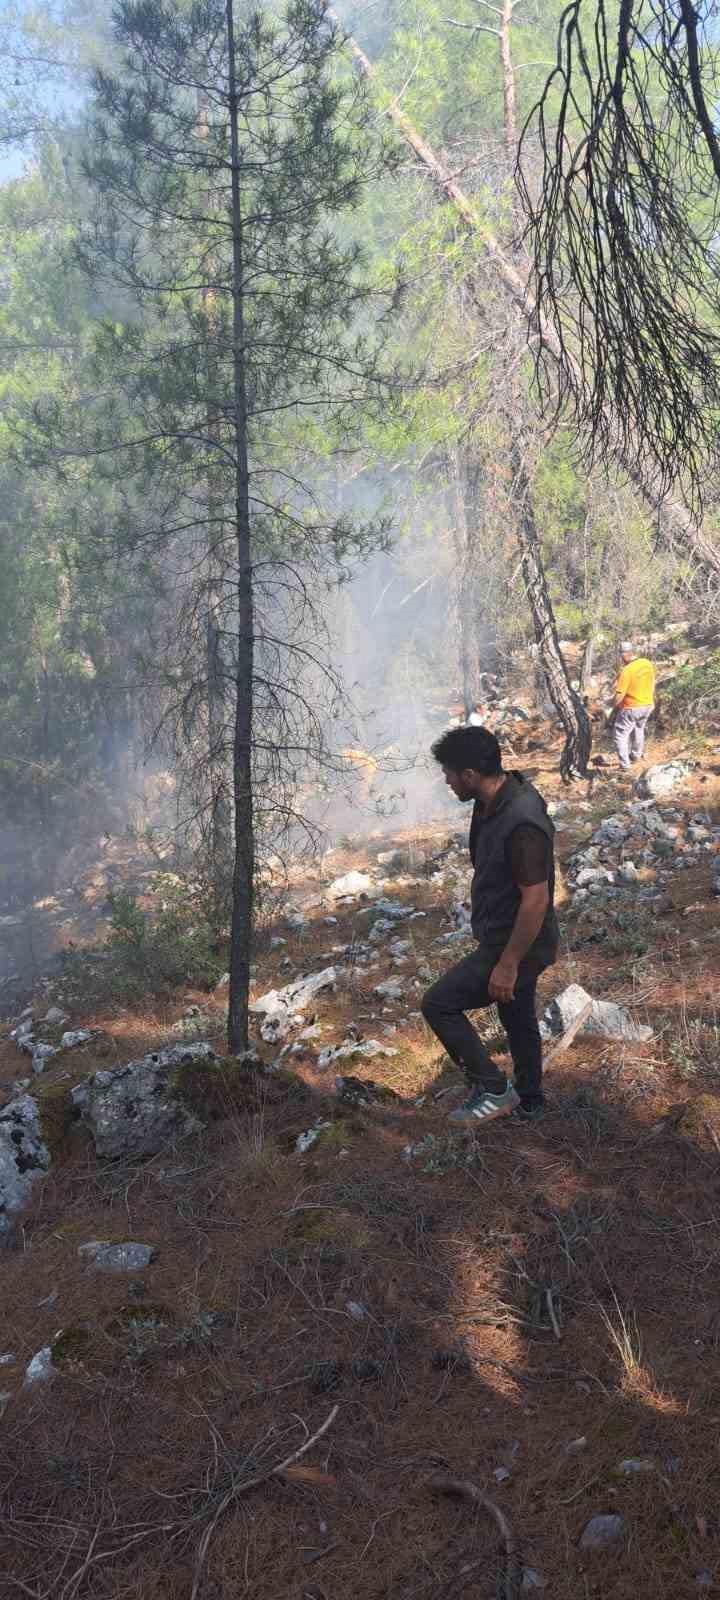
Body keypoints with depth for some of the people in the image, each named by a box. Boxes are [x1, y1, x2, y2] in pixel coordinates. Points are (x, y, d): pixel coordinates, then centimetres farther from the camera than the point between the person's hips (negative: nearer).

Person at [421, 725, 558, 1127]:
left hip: (516, 944, -10)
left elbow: (536, 899, -29)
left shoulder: (522, 823, -32)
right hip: (506, 936, 10)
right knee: (519, 1017, 24)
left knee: (439, 1004, -5)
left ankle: (493, 1090, 6)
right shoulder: (497, 799, -1)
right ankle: (528, 1102, 43)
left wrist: (508, 964, -23)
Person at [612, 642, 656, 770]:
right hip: (647, 705, 7)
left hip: (631, 708, -7)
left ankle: (625, 764, 8)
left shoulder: (626, 671, -25)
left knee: (620, 734, 8)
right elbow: (652, 683, 9)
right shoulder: (647, 663, -5)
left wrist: (614, 709, -6)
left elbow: (620, 695, -23)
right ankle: (637, 754, 49)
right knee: (639, 728, 30)